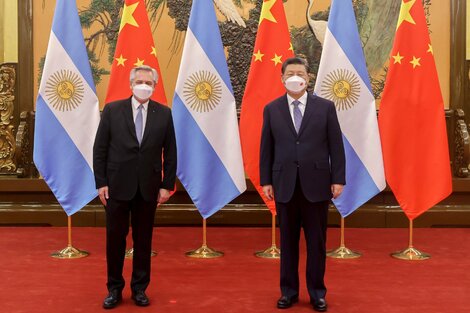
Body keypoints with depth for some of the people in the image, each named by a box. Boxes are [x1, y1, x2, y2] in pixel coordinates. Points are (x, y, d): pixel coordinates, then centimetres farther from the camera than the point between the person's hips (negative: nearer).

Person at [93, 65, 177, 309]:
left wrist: (167, 185, 0)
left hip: (148, 188, 1)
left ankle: (139, 289, 23)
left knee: (143, 240, 9)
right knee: (115, 238, 7)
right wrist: (101, 183, -4)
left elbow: (170, 153, 4)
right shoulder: (112, 110, 1)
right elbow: (99, 149, 1)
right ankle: (114, 289, 22)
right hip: (117, 186, -1)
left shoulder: (164, 113, 3)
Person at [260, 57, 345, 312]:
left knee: (316, 241, 7)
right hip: (285, 185, 1)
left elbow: (336, 146, 1)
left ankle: (317, 292, 21)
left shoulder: (325, 107, 2)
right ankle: (289, 290, 23)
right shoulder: (272, 109, 6)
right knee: (288, 241, 10)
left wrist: (338, 179, -4)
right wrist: (265, 181, 0)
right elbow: (266, 149, 5)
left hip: (316, 183, -1)